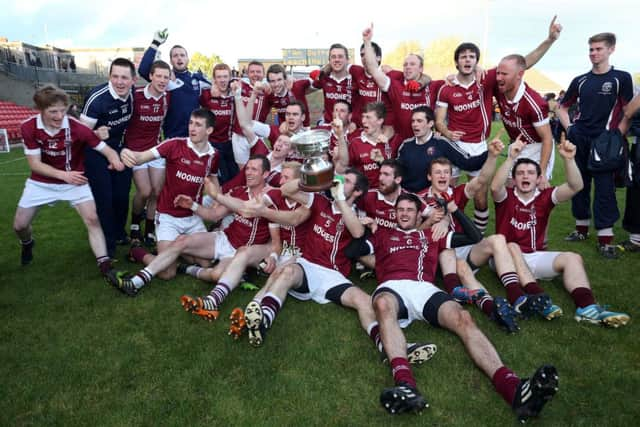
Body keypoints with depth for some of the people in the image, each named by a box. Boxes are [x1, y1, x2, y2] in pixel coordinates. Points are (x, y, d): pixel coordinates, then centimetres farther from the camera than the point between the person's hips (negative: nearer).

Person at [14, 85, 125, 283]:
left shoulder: (77, 127, -24)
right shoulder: (28, 127, -17)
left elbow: (107, 150, -22)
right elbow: (34, 164, -16)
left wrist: (115, 159, -47)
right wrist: (63, 175, -30)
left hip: (74, 181, -2)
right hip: (41, 182, 2)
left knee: (92, 219, -18)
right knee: (19, 225, 8)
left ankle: (105, 267, -14)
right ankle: (27, 244, 45)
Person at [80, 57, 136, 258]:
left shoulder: (131, 93, -10)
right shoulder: (96, 98, -28)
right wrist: (96, 135, -41)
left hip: (120, 150, 5)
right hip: (96, 153, -5)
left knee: (122, 195, 10)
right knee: (103, 198, -4)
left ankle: (119, 232, 32)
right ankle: (107, 242, 12)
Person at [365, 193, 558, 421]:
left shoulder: (431, 235, 34)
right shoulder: (382, 234, 31)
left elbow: (475, 238, 33)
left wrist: (454, 209, 29)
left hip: (424, 289, 2)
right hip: (392, 287, -2)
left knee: (463, 319, -29)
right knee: (383, 305, -41)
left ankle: (513, 388, -49)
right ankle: (405, 384, -60)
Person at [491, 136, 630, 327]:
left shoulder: (545, 197, 3)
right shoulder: (506, 197, -3)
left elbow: (575, 187, -12)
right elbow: (495, 186, -28)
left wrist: (569, 159, -28)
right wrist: (511, 158, -38)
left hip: (535, 257, 4)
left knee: (572, 258, -16)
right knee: (512, 247, -34)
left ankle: (586, 306, -34)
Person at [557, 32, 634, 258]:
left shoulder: (621, 78, 0)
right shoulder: (580, 81, 10)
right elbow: (563, 107, 19)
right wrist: (569, 128, 4)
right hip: (579, 141, 4)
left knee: (604, 187, -4)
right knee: (579, 184, 9)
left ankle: (605, 237, 2)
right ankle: (582, 228, 22)